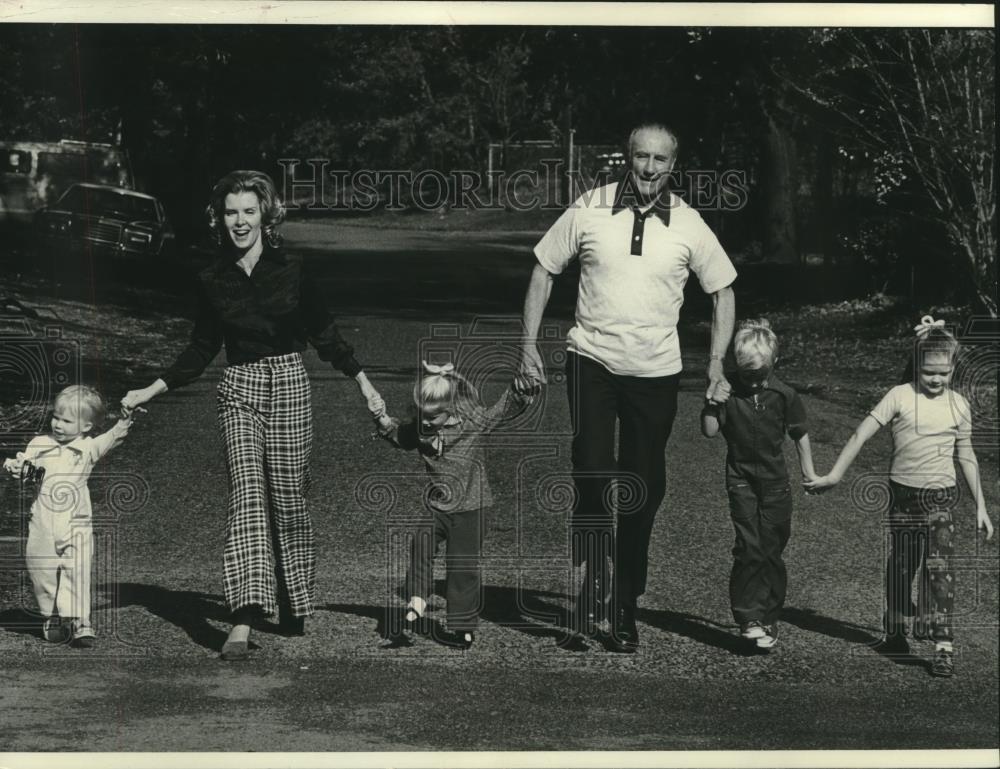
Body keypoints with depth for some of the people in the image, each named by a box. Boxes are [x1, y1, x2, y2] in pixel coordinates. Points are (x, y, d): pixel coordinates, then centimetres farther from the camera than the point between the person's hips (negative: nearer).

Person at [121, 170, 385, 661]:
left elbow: (324, 334, 8)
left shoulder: (291, 271, 0)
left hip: (288, 386, -1)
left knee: (287, 500, 2)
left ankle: (295, 607, 23)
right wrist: (150, 392, 10)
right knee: (246, 494, -14)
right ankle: (244, 620, -22)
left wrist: (362, 381, 6)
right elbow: (201, 350, 14)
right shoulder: (213, 281, 6)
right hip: (238, 390, 1)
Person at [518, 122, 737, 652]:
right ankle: (589, 597, -2)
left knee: (645, 491, 7)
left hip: (656, 370, 1)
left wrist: (717, 363, 1)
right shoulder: (589, 209, -4)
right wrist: (529, 346, 0)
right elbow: (544, 270, 5)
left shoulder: (689, 225, -2)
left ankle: (625, 608, 21)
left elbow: (722, 291, 9)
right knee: (592, 479, -13)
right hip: (591, 360, -1)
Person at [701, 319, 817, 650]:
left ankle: (769, 619, 14)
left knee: (772, 551, 4)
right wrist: (712, 406, -22)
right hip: (741, 478, -1)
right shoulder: (728, 391, -4)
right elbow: (709, 432, -4)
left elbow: (800, 435, 8)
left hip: (775, 480, 1)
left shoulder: (784, 395, -3)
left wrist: (809, 472, 11)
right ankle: (748, 618, -8)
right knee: (749, 549, -12)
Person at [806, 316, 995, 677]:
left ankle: (944, 646, -14)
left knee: (939, 567, -12)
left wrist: (981, 505, 10)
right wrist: (834, 475, -12)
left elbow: (966, 456, 10)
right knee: (900, 567, 11)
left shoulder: (958, 404, 2)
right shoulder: (900, 396, -6)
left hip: (941, 497, 0)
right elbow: (861, 434, -8)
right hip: (903, 495, 0)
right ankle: (895, 634, 29)